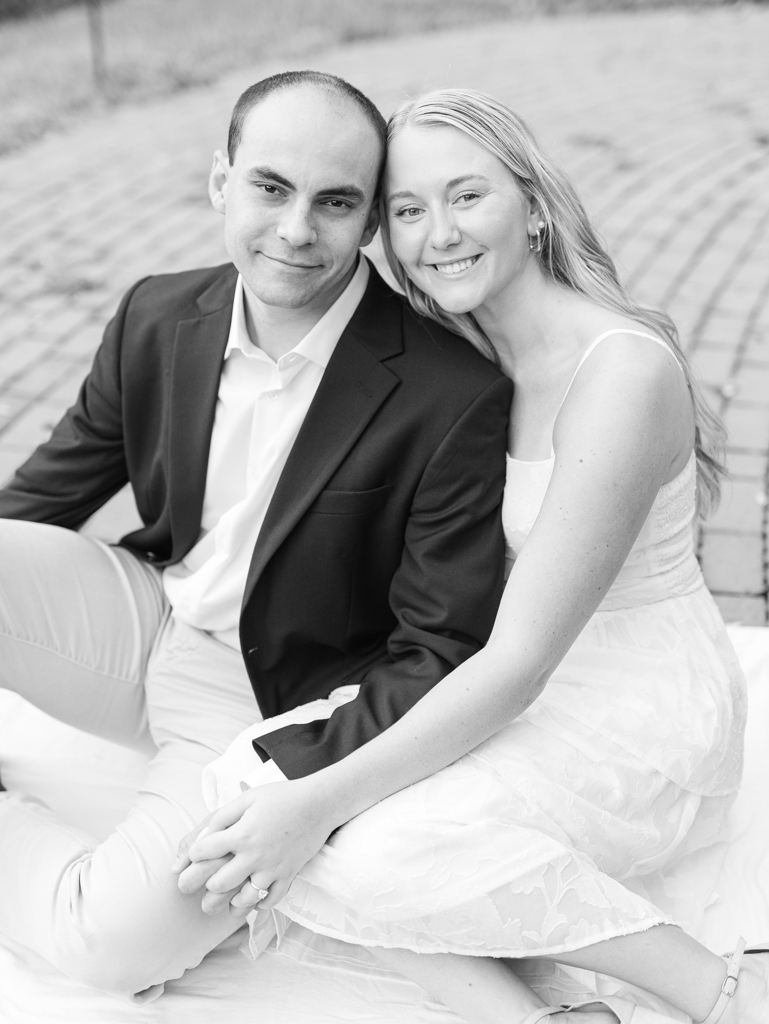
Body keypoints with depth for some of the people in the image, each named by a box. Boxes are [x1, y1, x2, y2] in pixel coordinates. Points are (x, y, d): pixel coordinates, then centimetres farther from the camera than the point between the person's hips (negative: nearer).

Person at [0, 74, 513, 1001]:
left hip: (276, 707, -4)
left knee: (113, 940, -26)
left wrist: (297, 794, -26)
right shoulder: (156, 318, -4)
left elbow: (440, 656, -17)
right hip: (143, 607, 4)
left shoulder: (454, 399, -21)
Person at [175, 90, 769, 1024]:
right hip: (526, 699, 7)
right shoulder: (473, 361, 4)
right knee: (244, 789, -14)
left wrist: (320, 803, -26)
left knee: (372, 843, -31)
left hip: (642, 727, -7)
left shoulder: (620, 369, -22)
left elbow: (519, 662, -25)